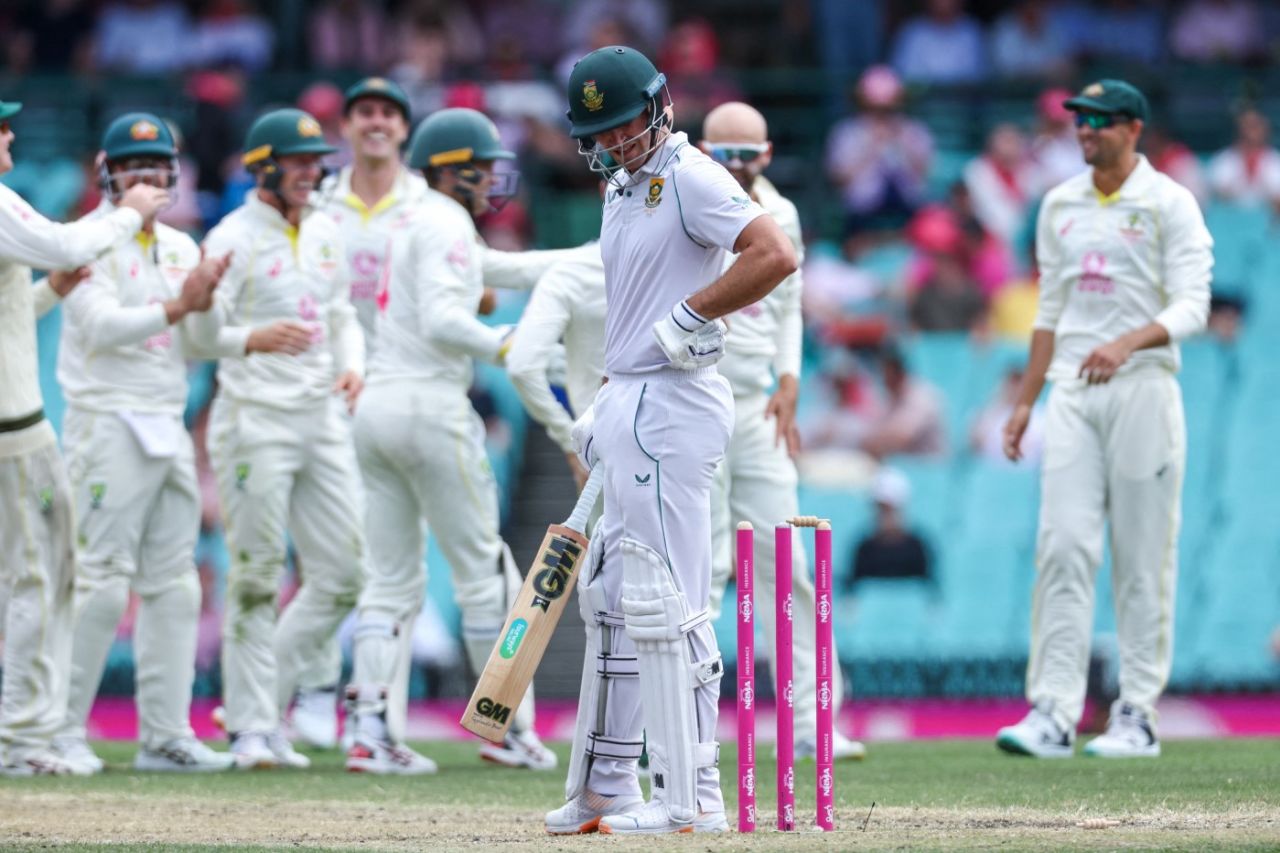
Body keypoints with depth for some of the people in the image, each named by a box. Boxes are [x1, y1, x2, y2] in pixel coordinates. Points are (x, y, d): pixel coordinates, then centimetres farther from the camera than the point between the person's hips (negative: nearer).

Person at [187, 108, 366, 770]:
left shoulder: (325, 234, 13)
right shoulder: (233, 239, -8)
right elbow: (203, 336, -15)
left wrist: (352, 363, 3)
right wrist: (256, 337, -36)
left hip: (323, 418, 7)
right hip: (256, 421, -7)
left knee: (343, 573, 5)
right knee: (256, 575, -4)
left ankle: (261, 695, 18)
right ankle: (253, 727, 2)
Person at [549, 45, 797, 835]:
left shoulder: (690, 177, -12)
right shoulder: (623, 190, 17)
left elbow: (775, 255, -25)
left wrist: (687, 317, -20)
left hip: (674, 407, -11)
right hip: (633, 407, 11)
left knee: (666, 603, -11)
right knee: (612, 597, 14)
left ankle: (693, 797, -9)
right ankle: (607, 787, 20)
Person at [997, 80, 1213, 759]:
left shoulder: (1169, 204, -2)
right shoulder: (1059, 206, 15)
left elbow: (1191, 306, -11)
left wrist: (1128, 343, -28)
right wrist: (1025, 402, 16)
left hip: (1142, 389, -4)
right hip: (1072, 394, 4)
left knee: (1143, 556, -2)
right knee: (1063, 547, -6)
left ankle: (1138, 715, 3)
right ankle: (1052, 714, -10)